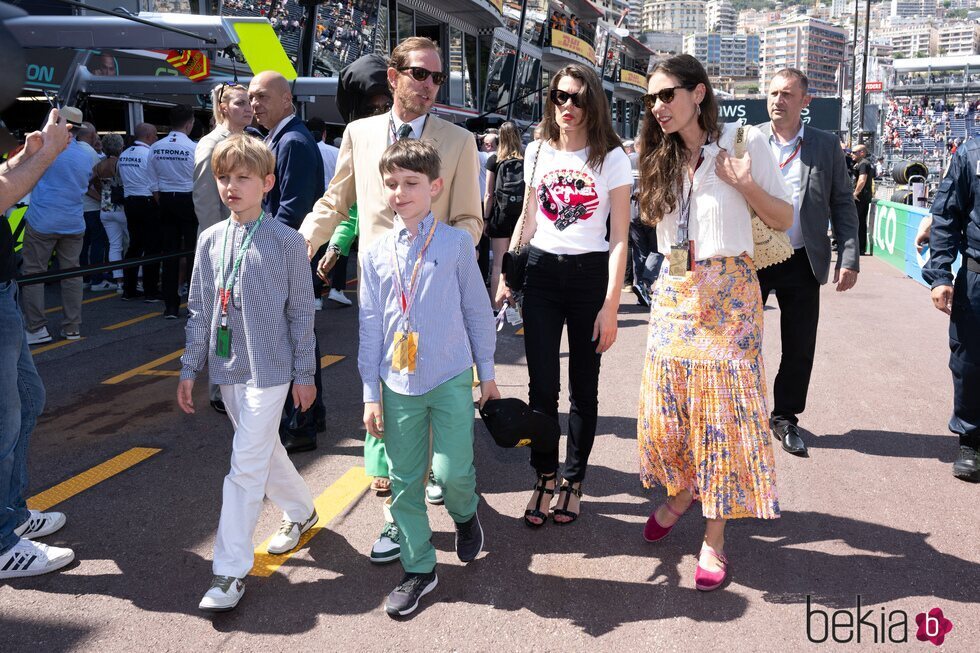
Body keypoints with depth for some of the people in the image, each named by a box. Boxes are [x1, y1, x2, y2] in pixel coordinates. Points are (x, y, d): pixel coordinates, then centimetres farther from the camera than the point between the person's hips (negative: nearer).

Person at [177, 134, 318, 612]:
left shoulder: (286, 241, -8)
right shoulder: (210, 240, 5)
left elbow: (301, 311, -4)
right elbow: (199, 309, 9)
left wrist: (304, 374, -3)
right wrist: (190, 368, 8)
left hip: (268, 370, -5)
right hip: (227, 368, 5)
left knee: (246, 465, -7)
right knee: (265, 451, 18)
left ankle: (232, 570, 0)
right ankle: (301, 511, 42)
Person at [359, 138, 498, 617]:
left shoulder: (456, 243, -3)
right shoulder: (377, 253, 3)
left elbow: (477, 309, 4)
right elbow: (370, 326, 6)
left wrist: (486, 371, 8)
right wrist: (371, 393, 5)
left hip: (451, 379, -2)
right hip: (398, 384, 3)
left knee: (452, 471, -8)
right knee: (404, 481, 8)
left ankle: (465, 514, 29)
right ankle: (418, 568, 25)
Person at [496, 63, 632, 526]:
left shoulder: (612, 157, -3)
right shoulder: (538, 152, 8)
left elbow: (619, 238, -7)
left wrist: (611, 305, -13)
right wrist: (505, 276, 9)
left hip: (590, 273, -2)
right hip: (541, 271, 3)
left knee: (583, 388, 6)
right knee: (542, 385, 0)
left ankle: (573, 480, 21)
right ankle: (544, 478, 15)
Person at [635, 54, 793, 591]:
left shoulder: (744, 141, -4)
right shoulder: (659, 157, 9)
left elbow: (784, 220, -1)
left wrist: (746, 185, -17)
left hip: (727, 292, -4)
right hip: (672, 292, 5)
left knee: (724, 410, -3)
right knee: (663, 405, 5)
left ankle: (714, 536, 9)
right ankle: (680, 491, 34)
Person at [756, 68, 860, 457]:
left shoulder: (826, 146, 4)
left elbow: (842, 204, 5)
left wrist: (849, 258, -3)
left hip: (802, 262, 1)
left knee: (799, 348, 7)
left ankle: (785, 417, 24)